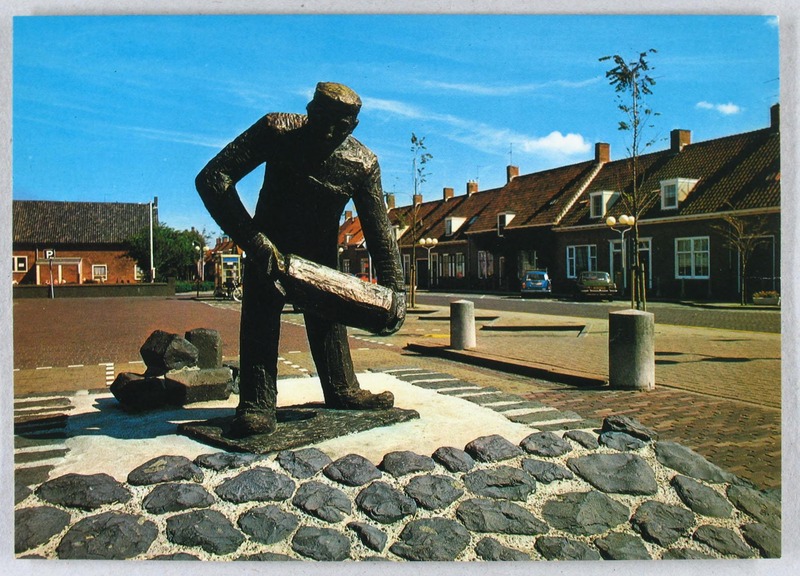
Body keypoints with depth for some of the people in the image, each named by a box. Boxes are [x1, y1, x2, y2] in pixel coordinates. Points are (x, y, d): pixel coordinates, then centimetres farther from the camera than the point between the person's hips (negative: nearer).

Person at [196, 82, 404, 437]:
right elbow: (211, 179, -29)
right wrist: (252, 239, -37)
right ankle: (256, 404, -10)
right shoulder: (276, 130, -25)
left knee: (328, 319, 9)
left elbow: (379, 229, -11)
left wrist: (393, 290, -15)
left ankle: (343, 391, 23)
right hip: (269, 246, -2)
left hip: (321, 256, 2)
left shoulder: (363, 164, -18)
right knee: (260, 313, -14)